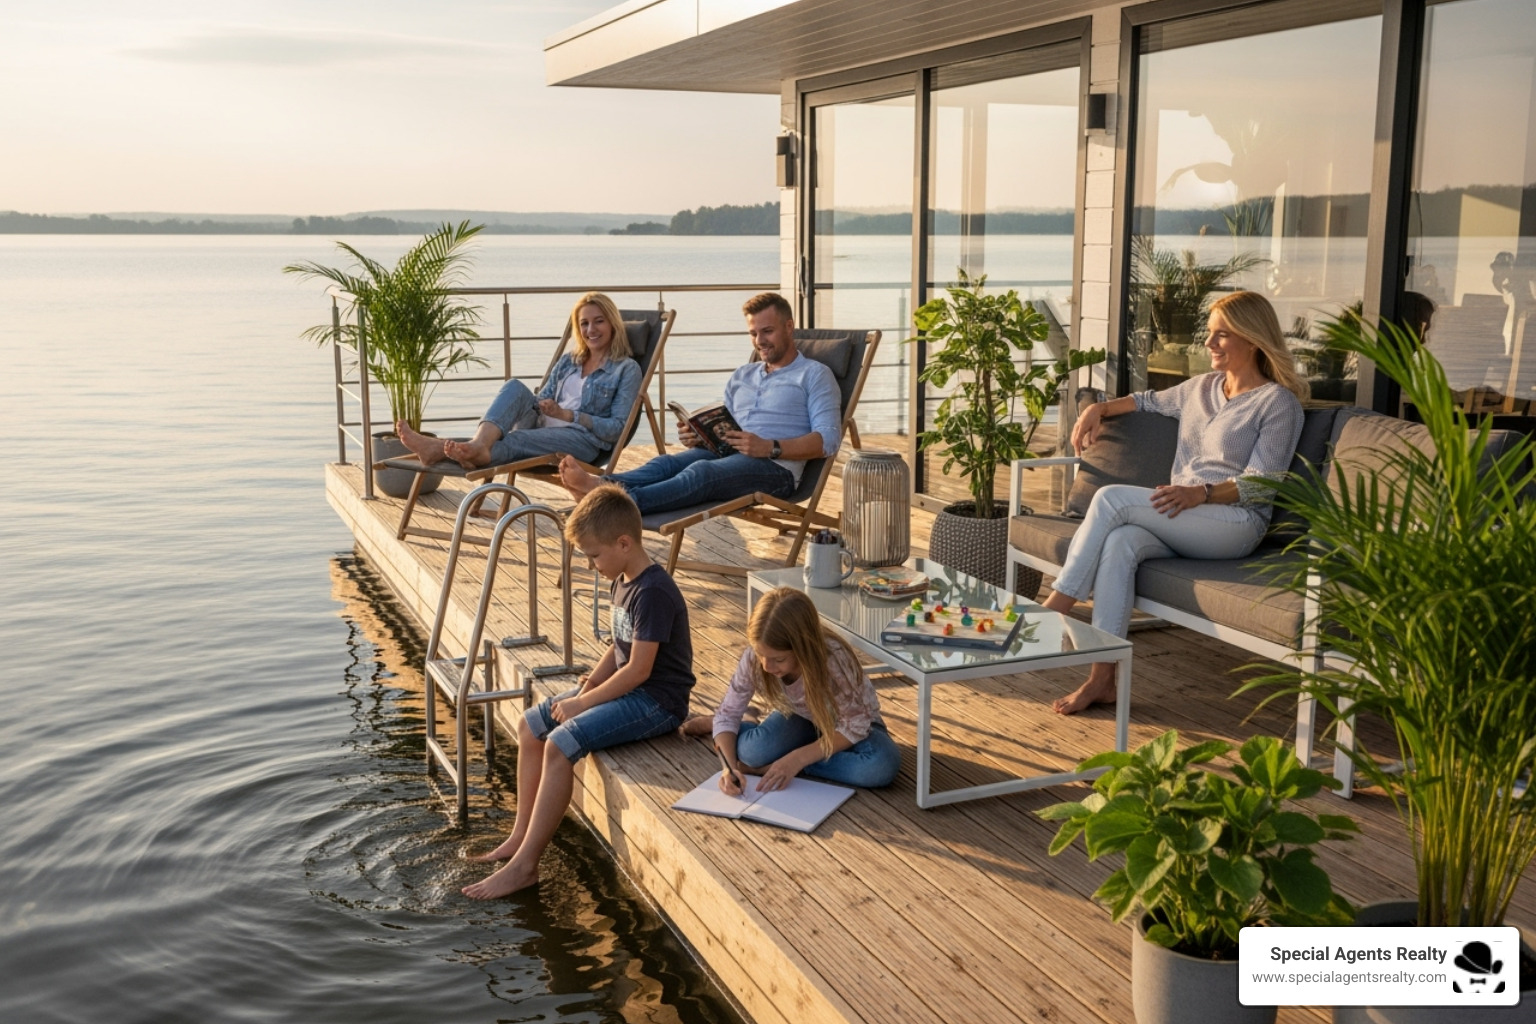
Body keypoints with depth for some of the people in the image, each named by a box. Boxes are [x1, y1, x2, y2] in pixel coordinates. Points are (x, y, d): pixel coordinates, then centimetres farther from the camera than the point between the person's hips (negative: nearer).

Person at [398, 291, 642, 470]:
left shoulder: (627, 369, 6)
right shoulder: (567, 362, 24)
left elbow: (617, 428, -4)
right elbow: (540, 401, 21)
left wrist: (566, 415, -14)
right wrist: (540, 407, -5)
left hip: (584, 439, -5)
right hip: (540, 427, 5)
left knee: (516, 439, -35)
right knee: (516, 387, -26)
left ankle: (443, 450, -60)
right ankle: (479, 444, -54)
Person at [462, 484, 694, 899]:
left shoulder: (653, 593, -22)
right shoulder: (623, 582, 9)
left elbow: (638, 670, -23)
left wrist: (583, 702, -16)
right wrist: (586, 686, 1)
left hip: (656, 700, -11)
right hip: (626, 689, 11)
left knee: (561, 744, -24)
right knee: (531, 726, 8)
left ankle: (524, 865, -17)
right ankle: (520, 836, 14)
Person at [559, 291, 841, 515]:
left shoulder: (814, 375, 9)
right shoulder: (741, 376, 30)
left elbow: (828, 440, -5)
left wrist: (769, 447, -18)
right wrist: (698, 435, 2)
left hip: (776, 467, -6)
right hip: (726, 455, 6)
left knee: (701, 471, -36)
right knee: (667, 462, -26)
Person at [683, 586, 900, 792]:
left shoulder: (834, 660, -37)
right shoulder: (754, 658, -27)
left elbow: (855, 725, -27)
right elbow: (728, 713, -16)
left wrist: (798, 758, -34)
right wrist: (730, 766, -33)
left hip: (852, 721, -1)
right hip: (802, 718, 2)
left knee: (882, 765, -35)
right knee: (751, 751, -31)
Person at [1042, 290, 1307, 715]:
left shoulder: (1278, 402, -1)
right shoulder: (1201, 387, 20)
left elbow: (1261, 485, -10)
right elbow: (1150, 401, 38)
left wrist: (1200, 493, -27)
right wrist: (1100, 407, 19)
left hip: (1236, 524, -6)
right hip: (1178, 519, 6)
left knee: (1111, 498, -26)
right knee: (1120, 542, -30)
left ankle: (1052, 611, -23)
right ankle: (1101, 679, -33)